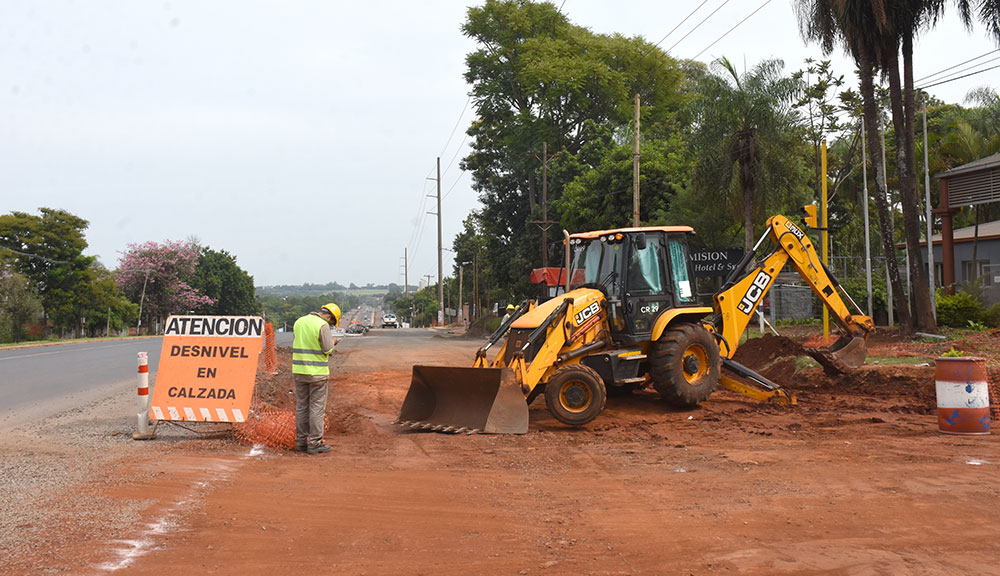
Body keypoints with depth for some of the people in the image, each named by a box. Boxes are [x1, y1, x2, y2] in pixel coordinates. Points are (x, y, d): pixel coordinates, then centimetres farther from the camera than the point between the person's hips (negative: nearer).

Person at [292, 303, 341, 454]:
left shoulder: (299, 322, 8)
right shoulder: (323, 325, -14)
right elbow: (328, 350, -14)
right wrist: (332, 342, 8)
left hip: (299, 370, 6)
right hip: (317, 372, -6)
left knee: (301, 406, 12)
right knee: (317, 407, 1)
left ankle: (301, 441, 16)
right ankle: (315, 443, 3)